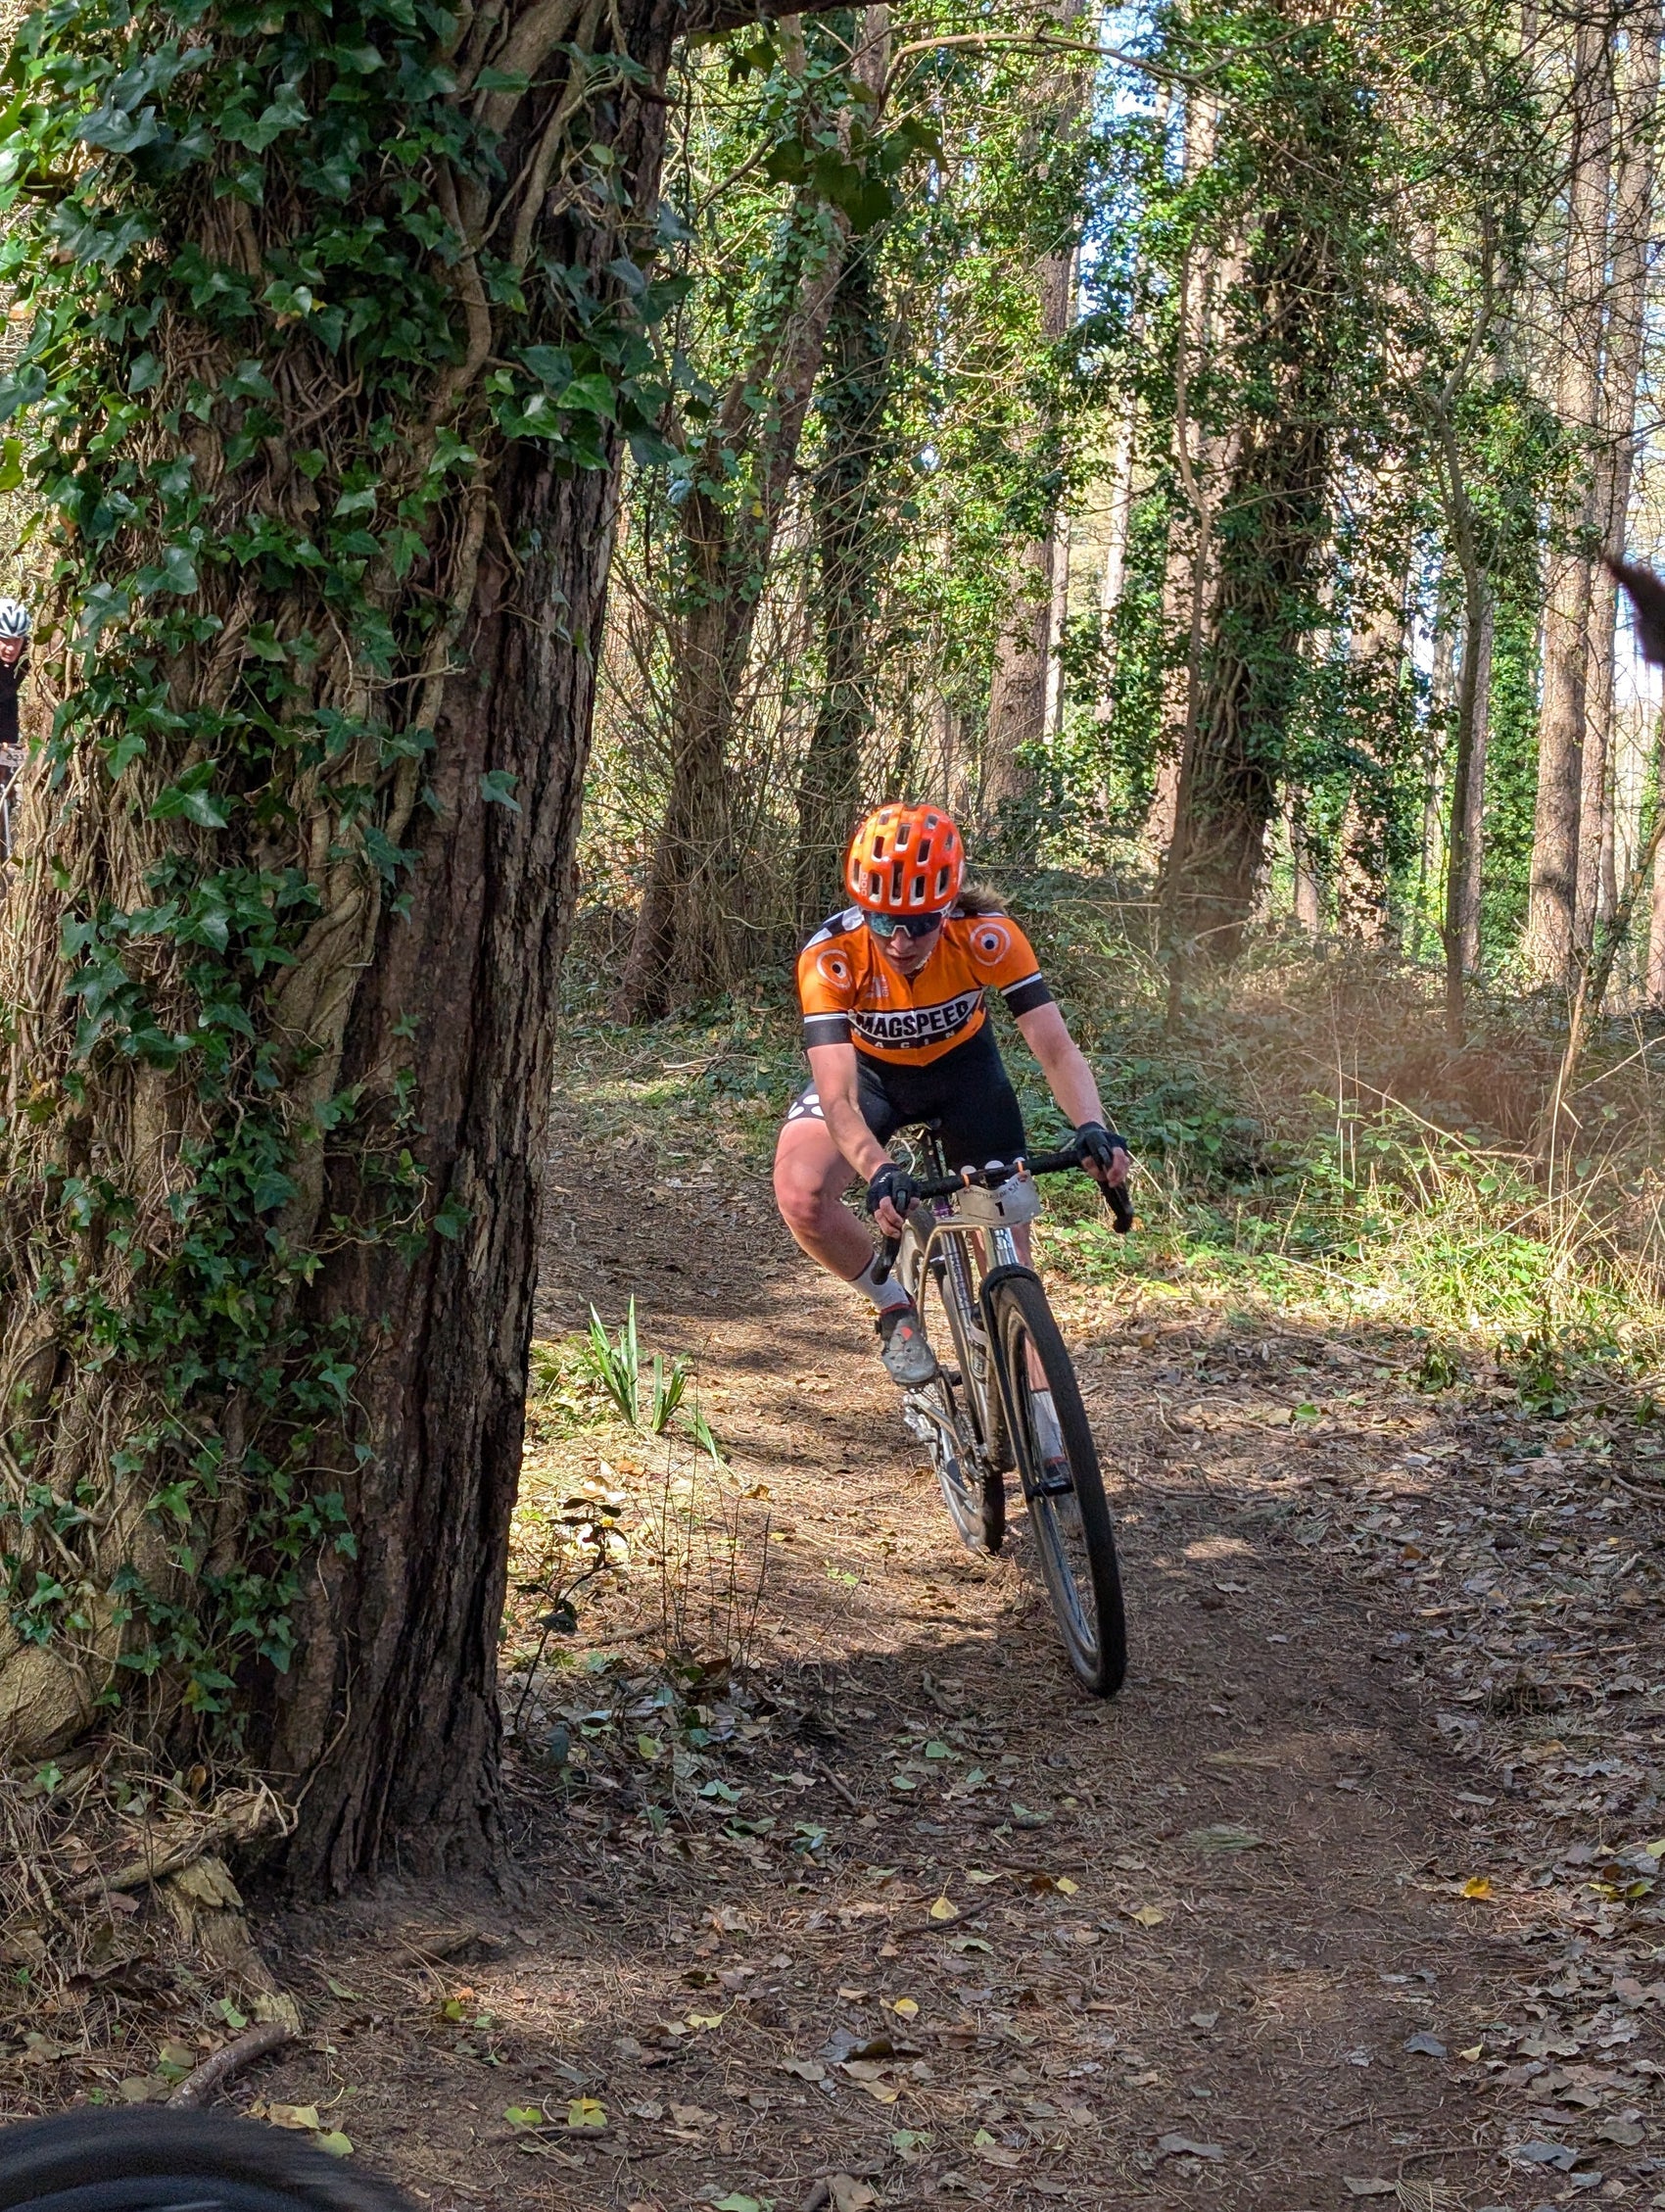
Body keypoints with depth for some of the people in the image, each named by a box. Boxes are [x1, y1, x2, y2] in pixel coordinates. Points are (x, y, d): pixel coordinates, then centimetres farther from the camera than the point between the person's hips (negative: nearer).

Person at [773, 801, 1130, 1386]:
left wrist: (1091, 1127, -53)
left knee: (1007, 1232, -4)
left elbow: (1055, 1049, -33)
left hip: (963, 1064, 1)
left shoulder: (988, 937, -32)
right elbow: (839, 1097, -40)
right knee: (799, 1192, -28)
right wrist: (880, 1174, -59)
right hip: (868, 1069, -1)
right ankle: (895, 1307, -3)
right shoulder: (831, 955, -35)